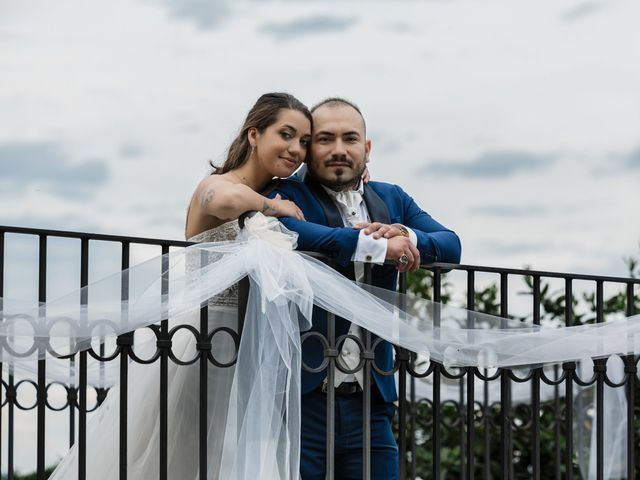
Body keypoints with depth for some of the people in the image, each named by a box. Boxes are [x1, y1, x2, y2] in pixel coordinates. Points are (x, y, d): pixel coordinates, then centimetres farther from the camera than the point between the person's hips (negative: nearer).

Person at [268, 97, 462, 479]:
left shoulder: (392, 199, 17)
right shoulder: (288, 195, 1)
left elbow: (451, 245, 5)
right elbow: (281, 231, -23)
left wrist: (407, 236, -17)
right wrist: (377, 246, -23)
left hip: (370, 405, 4)